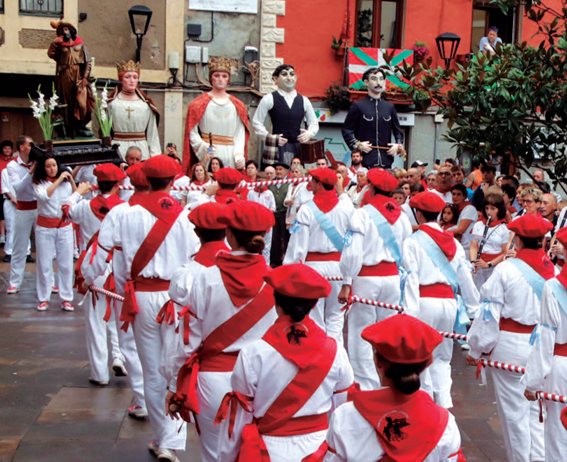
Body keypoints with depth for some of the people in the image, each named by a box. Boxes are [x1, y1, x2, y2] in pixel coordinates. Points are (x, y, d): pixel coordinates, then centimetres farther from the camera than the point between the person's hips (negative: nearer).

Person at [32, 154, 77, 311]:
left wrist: (71, 181, -8)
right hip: (45, 227, -2)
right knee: (44, 264, 3)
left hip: (64, 226, 2)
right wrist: (58, 180, -17)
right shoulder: (39, 183, -2)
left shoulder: (66, 182, 5)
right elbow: (44, 195, -22)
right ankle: (44, 299, 14)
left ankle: (66, 298, 10)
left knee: (66, 263, 2)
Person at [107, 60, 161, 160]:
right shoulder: (112, 104, 4)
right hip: (118, 151, -1)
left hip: (141, 150, 1)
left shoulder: (146, 104, 8)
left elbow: (152, 133, 10)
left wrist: (155, 156, 5)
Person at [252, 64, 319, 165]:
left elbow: (314, 123, 21)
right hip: (276, 148, -3)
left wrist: (309, 133, 0)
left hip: (297, 148, 3)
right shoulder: (269, 99, 4)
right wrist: (270, 137, -7)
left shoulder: (304, 100, 14)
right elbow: (256, 122, 3)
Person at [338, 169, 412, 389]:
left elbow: (353, 252, -14)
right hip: (392, 278, 5)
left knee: (361, 334, 1)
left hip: (366, 278, -5)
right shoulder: (401, 216, 7)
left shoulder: (363, 214, -9)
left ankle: (366, 386, 2)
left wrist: (346, 284, -10)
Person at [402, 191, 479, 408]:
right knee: (442, 357, 15)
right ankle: (445, 403, 8)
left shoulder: (412, 242, -4)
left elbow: (411, 278, -11)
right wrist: (474, 310, 18)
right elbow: (465, 278, 13)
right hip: (449, 302, 5)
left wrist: (410, 312, -15)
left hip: (426, 301, -5)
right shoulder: (453, 242, 12)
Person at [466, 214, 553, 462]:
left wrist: (476, 350, -2)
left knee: (514, 410, 7)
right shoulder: (553, 271, -1)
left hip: (511, 346, -4)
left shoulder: (506, 269, -13)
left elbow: (489, 313, -11)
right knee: (538, 408, 15)